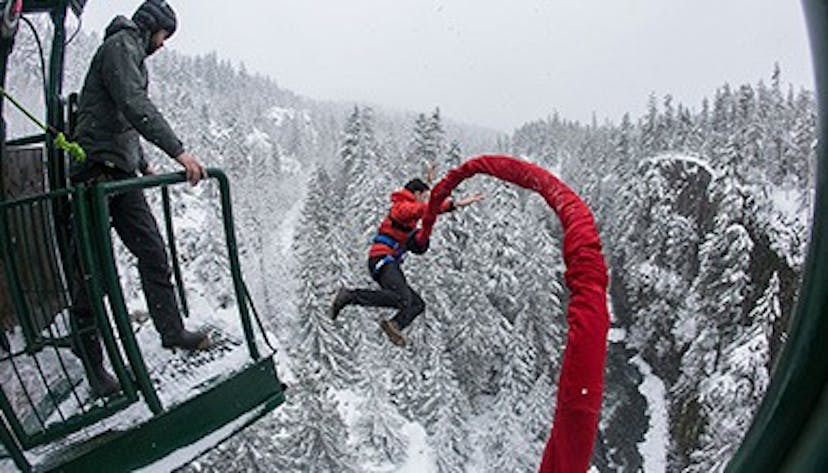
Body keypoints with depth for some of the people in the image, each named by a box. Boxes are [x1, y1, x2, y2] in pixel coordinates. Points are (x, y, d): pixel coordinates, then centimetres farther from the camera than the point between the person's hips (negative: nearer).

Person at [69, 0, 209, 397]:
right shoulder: (121, 45, -5)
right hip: (98, 173, -10)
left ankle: (171, 330, 14)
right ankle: (93, 367, 3)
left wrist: (144, 166, 33)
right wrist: (178, 151, -29)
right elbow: (135, 106, -23)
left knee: (153, 252, 7)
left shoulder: (130, 52, 25)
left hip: (121, 174, 10)